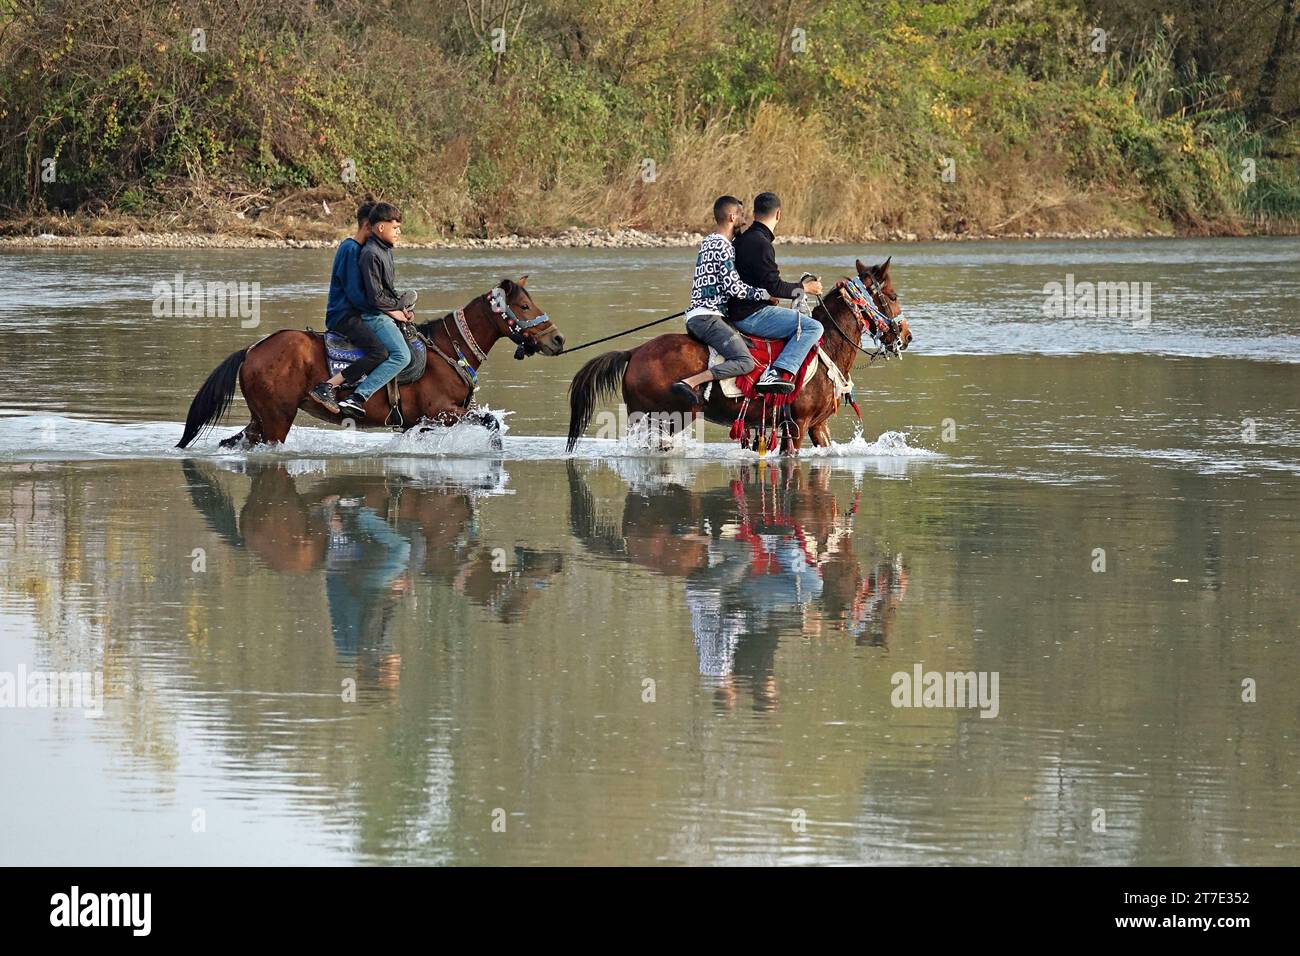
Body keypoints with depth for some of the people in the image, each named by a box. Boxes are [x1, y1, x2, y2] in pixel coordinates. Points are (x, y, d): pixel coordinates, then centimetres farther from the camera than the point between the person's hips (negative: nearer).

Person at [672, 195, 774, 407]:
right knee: (745, 362, -22)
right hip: (708, 317, -10)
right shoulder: (723, 246, -10)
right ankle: (688, 384, -33)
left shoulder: (708, 242, 21)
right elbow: (733, 287, -16)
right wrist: (765, 295, -4)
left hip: (694, 314, 10)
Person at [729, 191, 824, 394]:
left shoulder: (742, 240, 12)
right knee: (813, 327, -16)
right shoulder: (761, 244, -18)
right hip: (752, 315, -10)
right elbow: (773, 287, -20)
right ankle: (777, 373, -25)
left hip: (737, 312, 10)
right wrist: (803, 288, -6)